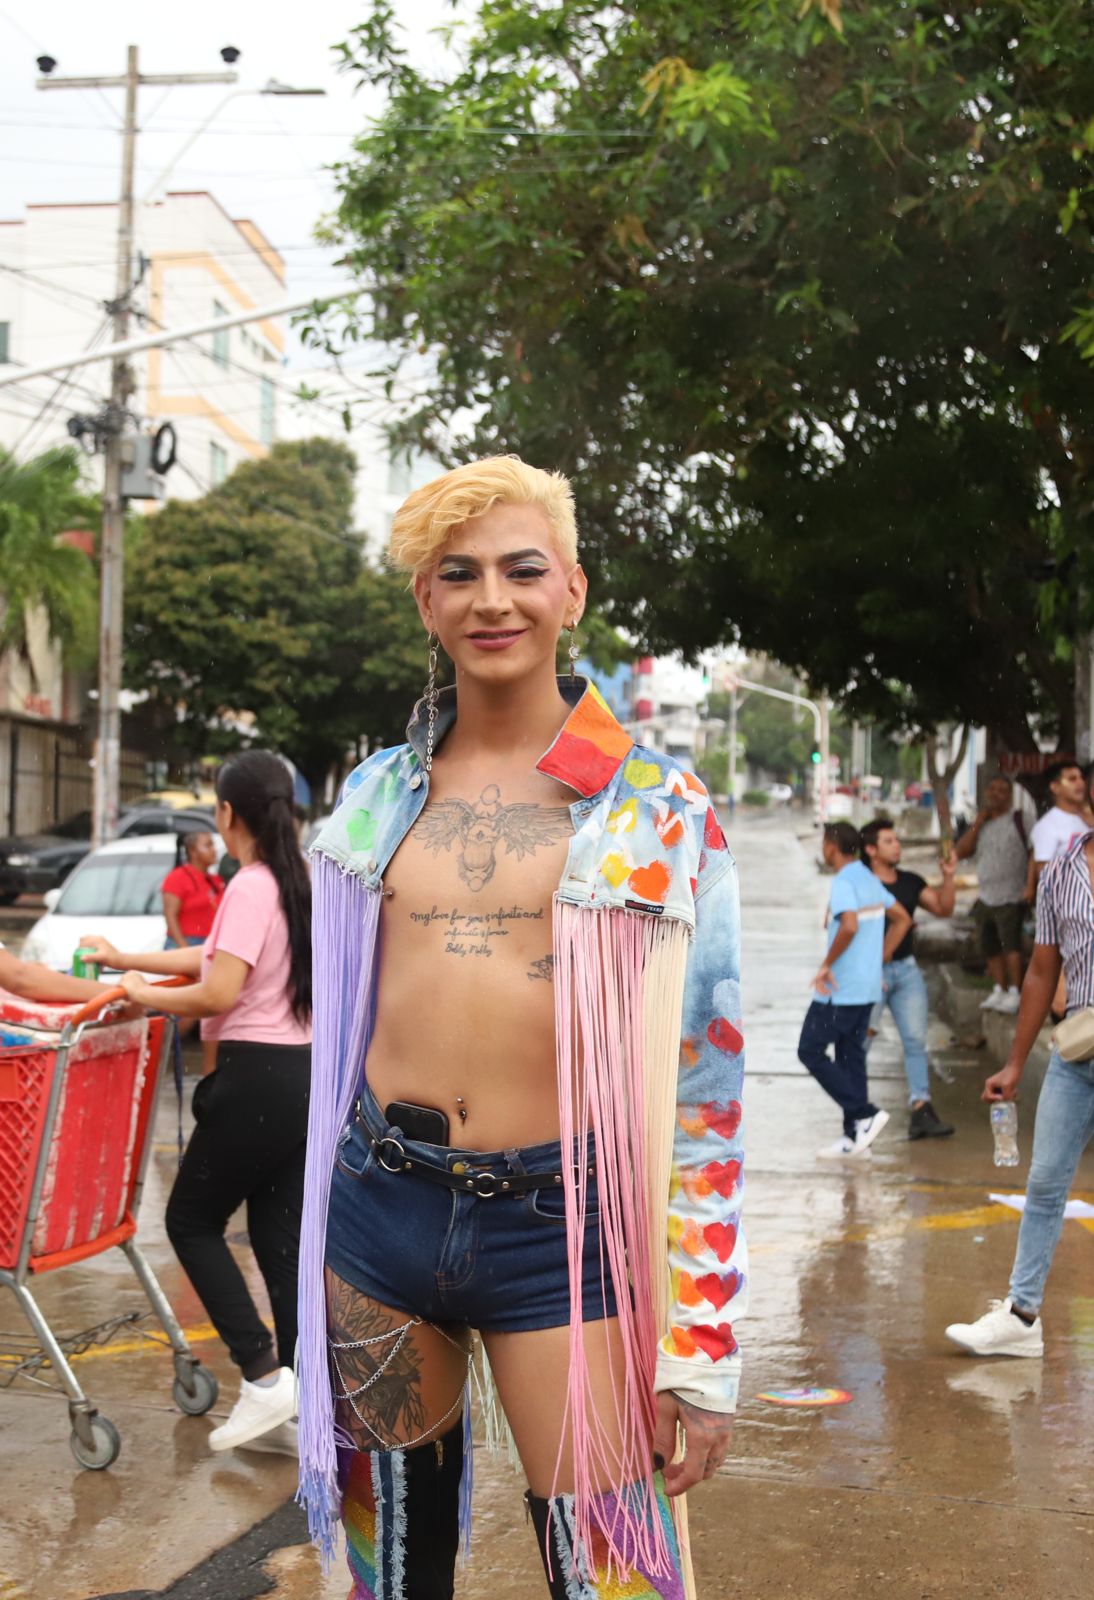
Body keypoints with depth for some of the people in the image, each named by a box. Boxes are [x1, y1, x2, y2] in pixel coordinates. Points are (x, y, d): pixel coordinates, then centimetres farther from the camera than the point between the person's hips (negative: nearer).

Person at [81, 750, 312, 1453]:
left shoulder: (251, 887, -15)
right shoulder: (299, 883, 12)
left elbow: (219, 992, -23)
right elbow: (214, 956, 21)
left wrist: (144, 994, -6)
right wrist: (123, 958, 27)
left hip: (256, 1078, -8)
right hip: (304, 1074, 8)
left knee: (192, 1221, 6)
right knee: (281, 1238, 11)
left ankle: (263, 1377, -1)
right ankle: (299, 1403, 12)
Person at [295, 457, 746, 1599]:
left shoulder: (656, 810, -1)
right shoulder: (376, 796, 9)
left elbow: (699, 1088, -3)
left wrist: (699, 1351, -6)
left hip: (559, 1231, -3)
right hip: (378, 1210, 4)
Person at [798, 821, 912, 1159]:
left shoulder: (843, 883, -15)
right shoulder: (870, 880, 13)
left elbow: (849, 926, -31)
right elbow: (902, 920, 20)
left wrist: (827, 965, -20)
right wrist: (880, 960, 18)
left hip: (840, 989, -9)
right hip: (868, 987, 9)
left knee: (811, 1051, -1)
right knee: (851, 1056, 12)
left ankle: (864, 1114, -7)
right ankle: (855, 1136, 12)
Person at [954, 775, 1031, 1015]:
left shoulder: (1019, 819, -4)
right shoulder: (981, 823, 14)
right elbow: (960, 852, 3)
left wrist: (1030, 885, -19)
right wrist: (978, 822, -2)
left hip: (1011, 896, -7)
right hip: (985, 897, 7)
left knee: (1010, 942, -16)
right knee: (990, 947, 9)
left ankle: (1014, 992, -16)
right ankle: (998, 990, 18)